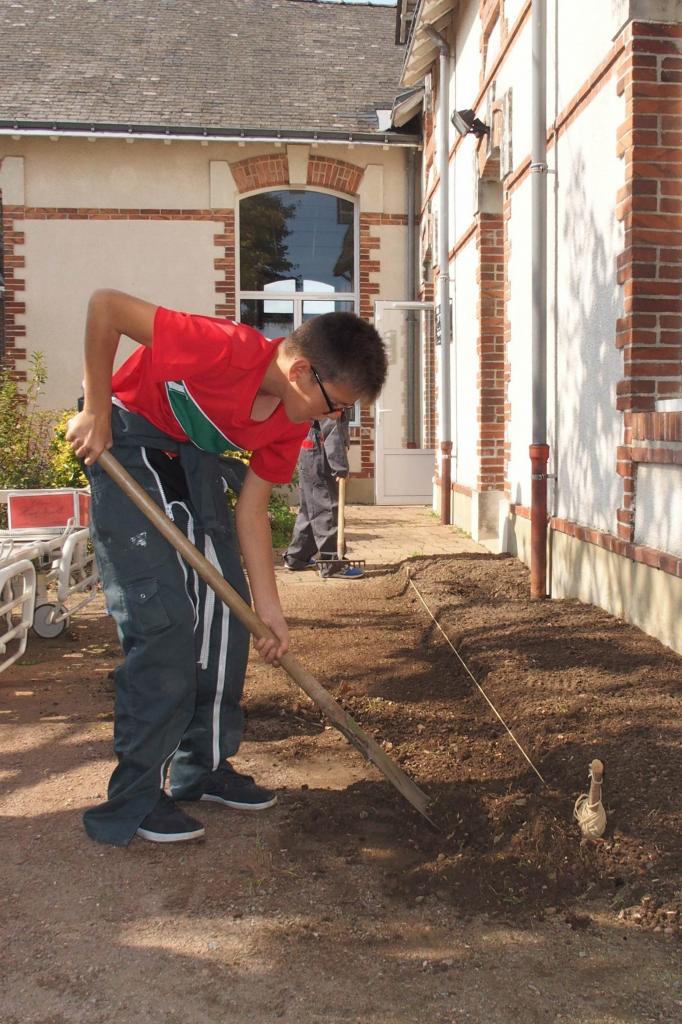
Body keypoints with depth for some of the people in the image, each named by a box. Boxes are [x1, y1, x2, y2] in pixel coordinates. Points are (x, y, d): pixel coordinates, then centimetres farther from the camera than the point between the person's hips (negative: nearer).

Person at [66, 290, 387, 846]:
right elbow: (105, 304, -27)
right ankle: (135, 801, -1)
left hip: (196, 455, 8)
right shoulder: (228, 351, -31)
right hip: (127, 439, -8)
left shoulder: (290, 422, -7)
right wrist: (96, 410, -23)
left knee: (224, 606, 4)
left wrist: (269, 608, -4)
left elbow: (250, 511, -1)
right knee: (163, 617, -13)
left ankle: (205, 767, 19)